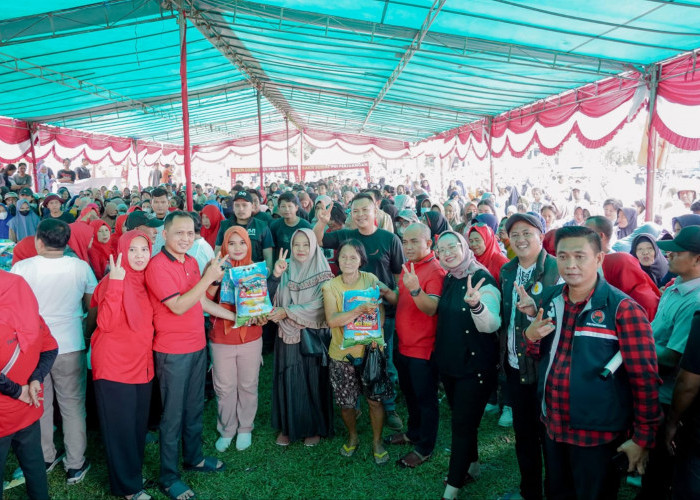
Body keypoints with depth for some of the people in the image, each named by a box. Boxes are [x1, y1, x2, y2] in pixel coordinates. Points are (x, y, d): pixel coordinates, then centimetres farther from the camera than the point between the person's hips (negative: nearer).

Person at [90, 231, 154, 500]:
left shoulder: (146, 280, 6)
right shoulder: (113, 281, -14)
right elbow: (106, 324, -27)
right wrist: (115, 283, -31)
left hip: (142, 363, 7)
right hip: (115, 366, -7)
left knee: (139, 424, 18)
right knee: (120, 427, 6)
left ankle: (135, 470, 37)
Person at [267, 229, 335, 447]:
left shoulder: (323, 273, -5)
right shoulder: (285, 270, 5)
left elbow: (319, 306, -13)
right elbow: (271, 299, -2)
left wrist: (288, 312, -15)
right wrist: (275, 275, -16)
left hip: (313, 336, -3)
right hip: (288, 336, 3)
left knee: (314, 380, 5)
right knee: (288, 380, 7)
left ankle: (315, 428, 22)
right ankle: (287, 427, 23)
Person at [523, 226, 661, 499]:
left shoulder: (623, 309, -16)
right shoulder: (550, 299, 1)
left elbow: (645, 379, -13)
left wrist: (643, 437, -10)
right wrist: (531, 336, -10)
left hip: (598, 435, -5)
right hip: (552, 427, 5)